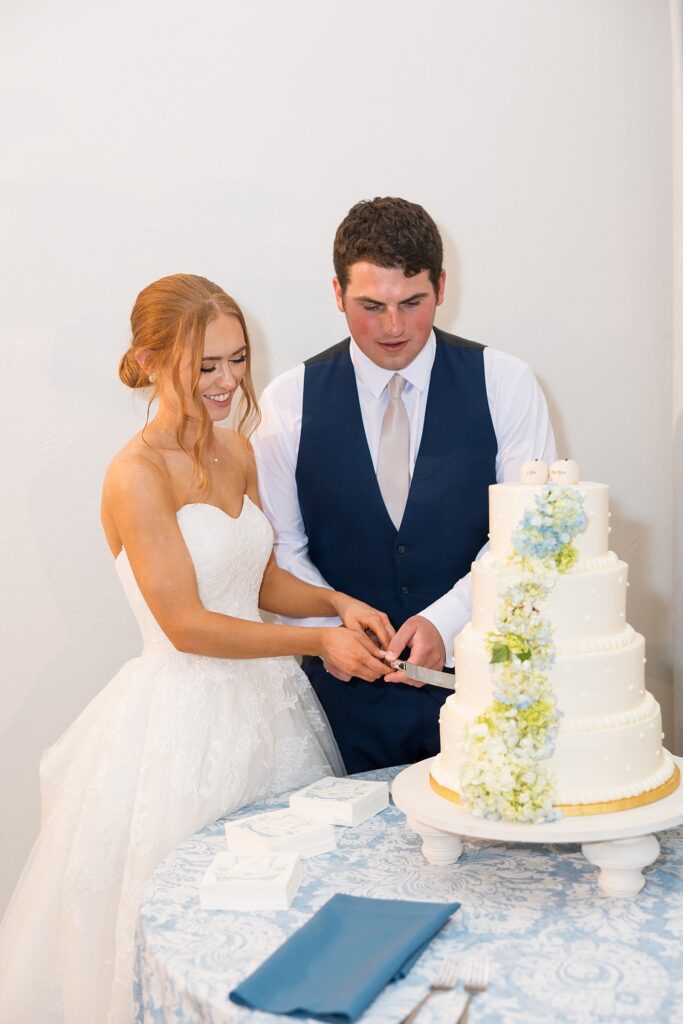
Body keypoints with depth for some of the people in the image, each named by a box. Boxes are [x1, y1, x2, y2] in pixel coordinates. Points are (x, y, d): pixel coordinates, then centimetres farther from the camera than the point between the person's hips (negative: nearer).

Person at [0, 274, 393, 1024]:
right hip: (185, 717, -7)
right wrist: (317, 641, -17)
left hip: (263, 704, 7)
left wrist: (337, 603, -4)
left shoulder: (235, 449, 6)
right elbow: (186, 625, -18)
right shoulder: (136, 475, -16)